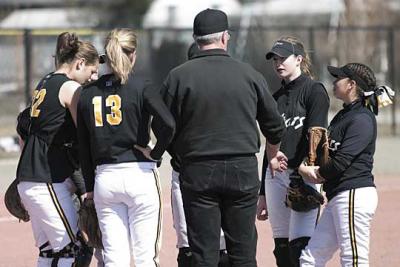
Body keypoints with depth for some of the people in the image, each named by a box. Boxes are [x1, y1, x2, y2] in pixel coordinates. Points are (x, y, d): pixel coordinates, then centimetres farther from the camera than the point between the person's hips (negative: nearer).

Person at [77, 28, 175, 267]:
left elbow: (83, 147, 10)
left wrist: (89, 188, 16)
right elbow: (168, 124, -20)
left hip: (104, 179, 4)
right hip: (140, 175, -4)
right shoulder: (142, 88, -5)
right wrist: (156, 153, -4)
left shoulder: (89, 93, 8)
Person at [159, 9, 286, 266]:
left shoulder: (178, 77, -4)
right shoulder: (249, 75, 2)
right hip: (243, 172, 1)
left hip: (197, 174, -1)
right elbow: (274, 124, 13)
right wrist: (273, 155, 32)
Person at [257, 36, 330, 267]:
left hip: (303, 175, -7)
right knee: (281, 247, 4)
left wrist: (302, 178, -22)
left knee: (300, 246, -17)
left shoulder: (314, 91, -2)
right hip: (275, 176, 7)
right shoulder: (277, 98, 18)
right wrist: (263, 193, 19)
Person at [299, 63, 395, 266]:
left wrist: (318, 174, -1)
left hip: (354, 195, -10)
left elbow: (342, 161, -18)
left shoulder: (362, 119, -12)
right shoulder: (344, 115, 18)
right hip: (337, 197, 10)